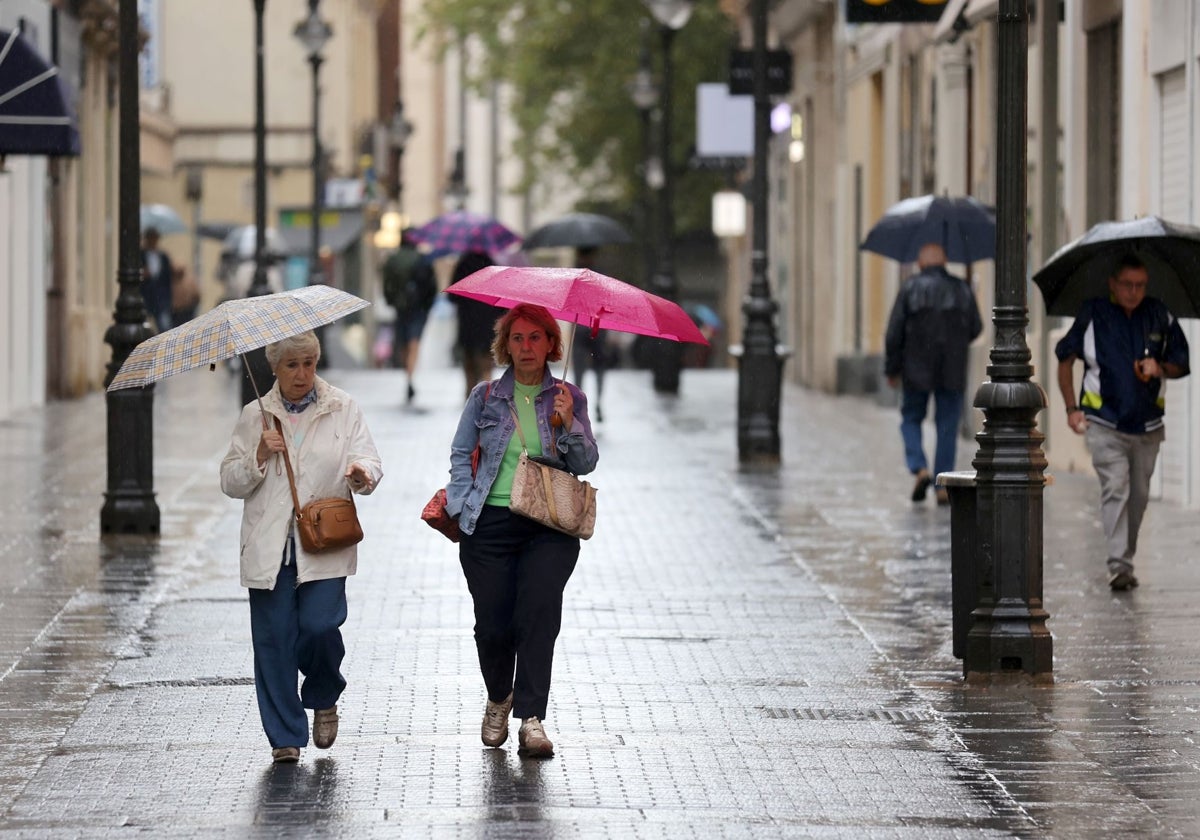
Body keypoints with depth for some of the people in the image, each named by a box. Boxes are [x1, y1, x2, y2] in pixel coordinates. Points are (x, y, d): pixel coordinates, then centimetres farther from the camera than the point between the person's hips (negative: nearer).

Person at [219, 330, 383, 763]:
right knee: (274, 638, -2)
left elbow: (369, 462, 2)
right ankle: (285, 736, 7)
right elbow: (231, 483, 10)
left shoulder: (343, 410, 8)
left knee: (319, 625, -14)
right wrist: (259, 456, -8)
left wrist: (362, 474, -22)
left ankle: (324, 699, 18)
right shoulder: (254, 416, 11)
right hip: (269, 545, 1)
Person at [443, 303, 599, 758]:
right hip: (492, 523, 1)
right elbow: (461, 455, 11)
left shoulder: (569, 397, 10)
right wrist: (463, 507, -2)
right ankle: (498, 699, 27)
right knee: (493, 623, -2)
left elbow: (586, 464, 3)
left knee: (539, 610, -18)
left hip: (550, 525, -1)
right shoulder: (485, 397, 10)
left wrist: (568, 423, -14)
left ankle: (531, 718, -19)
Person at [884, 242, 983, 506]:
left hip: (917, 372, -2)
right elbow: (976, 328, 10)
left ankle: (919, 469, -7)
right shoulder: (962, 289, 4)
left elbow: (894, 332, -6)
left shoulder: (911, 288, -4)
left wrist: (892, 368, 2)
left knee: (911, 419, 13)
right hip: (953, 374, 2)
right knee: (948, 427, 6)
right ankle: (943, 485, 2)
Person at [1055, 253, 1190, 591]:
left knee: (1139, 494, 9)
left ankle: (1126, 559, 23)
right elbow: (1065, 359, 8)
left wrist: (1160, 368, -11)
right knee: (1115, 489, -15)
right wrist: (1072, 408, 1)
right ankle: (1118, 566, -20)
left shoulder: (1159, 316, 4)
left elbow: (1181, 364, 12)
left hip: (1147, 424, 3)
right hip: (1104, 423, -3)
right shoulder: (1092, 315, -2)